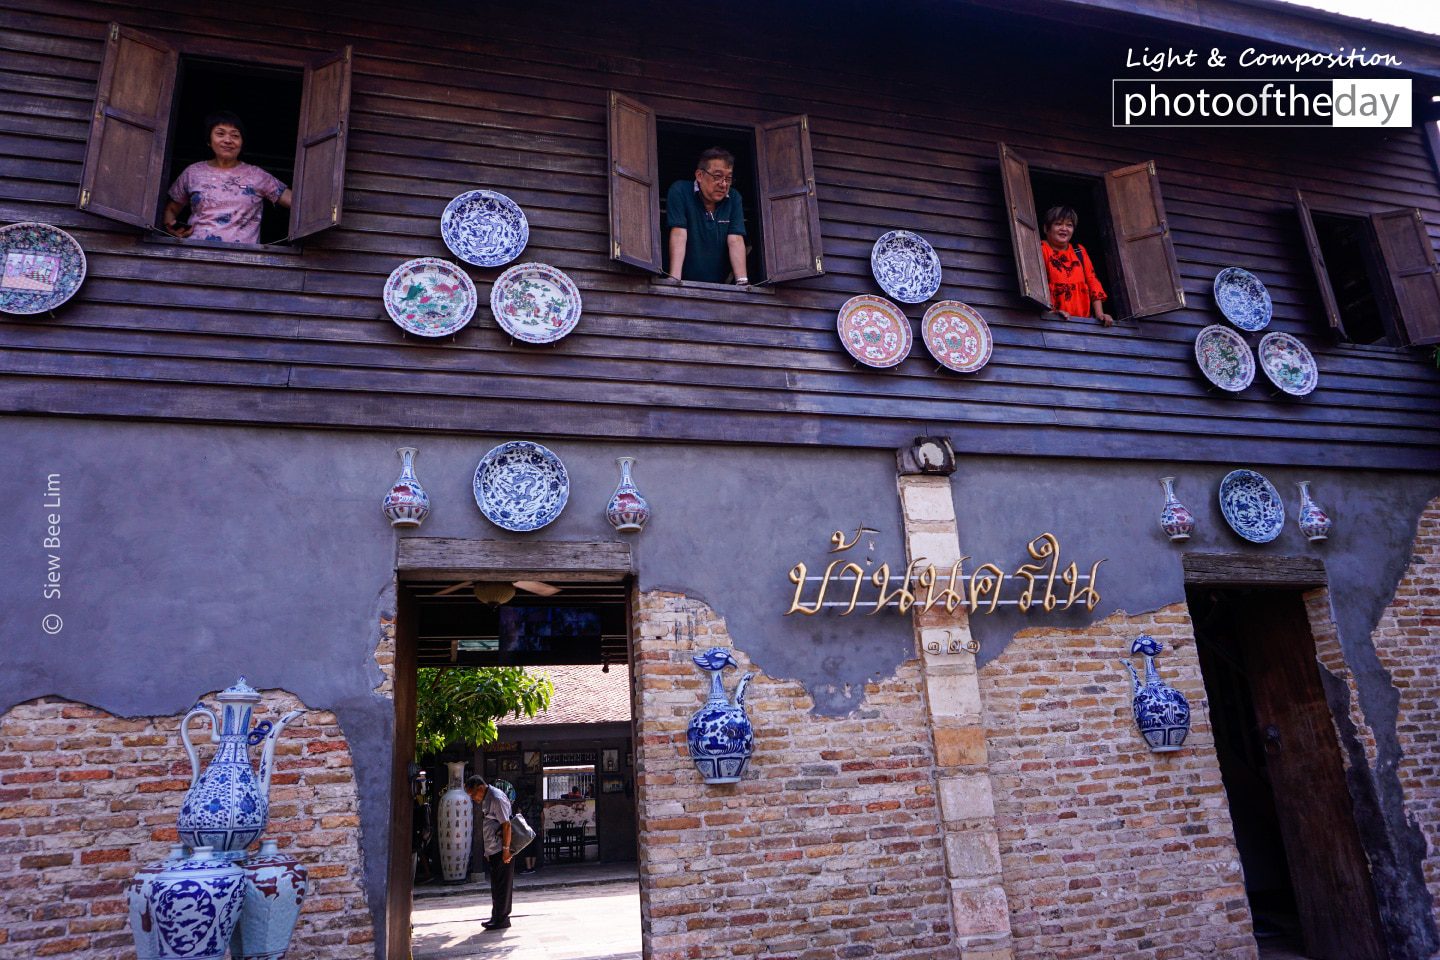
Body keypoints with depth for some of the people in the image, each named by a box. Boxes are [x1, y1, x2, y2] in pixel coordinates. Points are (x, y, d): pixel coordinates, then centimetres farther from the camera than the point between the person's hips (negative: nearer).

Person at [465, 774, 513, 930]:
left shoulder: (497, 799, -16)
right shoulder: (485, 800, 14)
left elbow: (506, 825, -20)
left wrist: (506, 849, -21)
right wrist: (487, 850, 17)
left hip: (501, 851, -9)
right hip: (493, 851, 9)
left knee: (502, 885, -1)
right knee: (496, 885, 14)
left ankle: (501, 919, 6)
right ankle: (496, 917, 22)